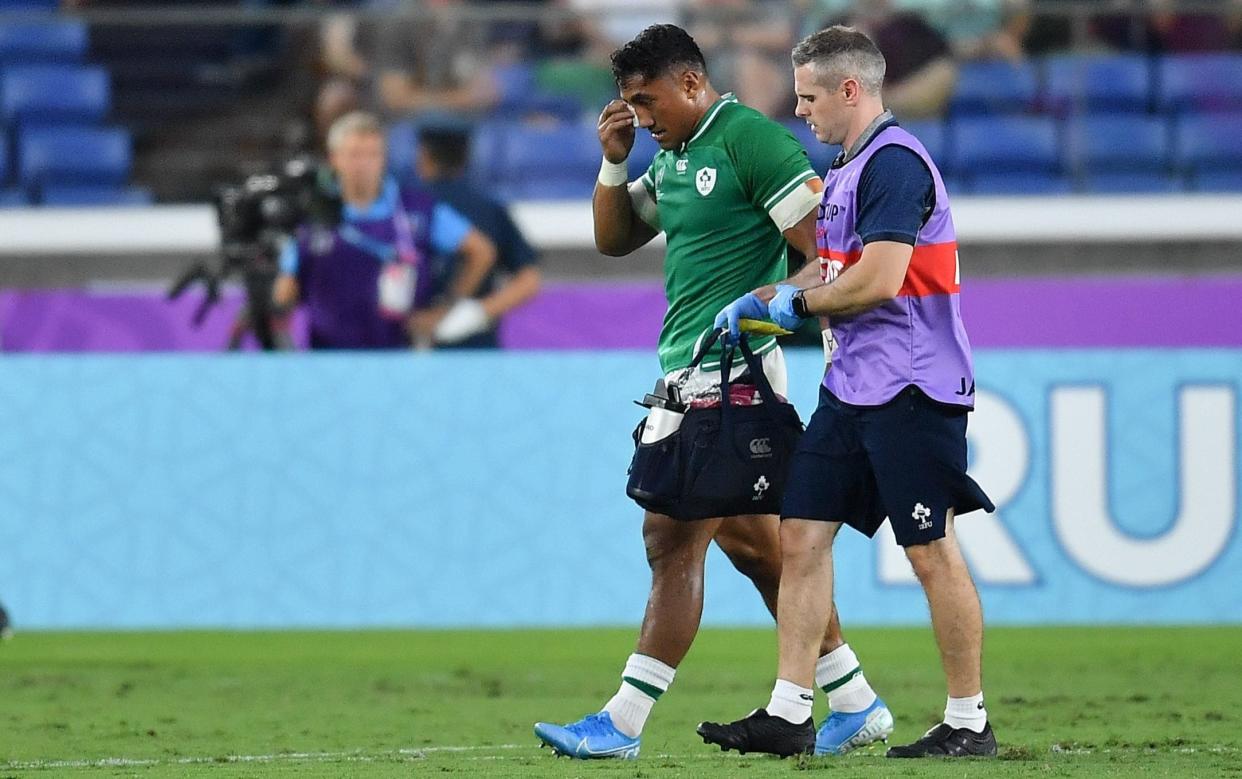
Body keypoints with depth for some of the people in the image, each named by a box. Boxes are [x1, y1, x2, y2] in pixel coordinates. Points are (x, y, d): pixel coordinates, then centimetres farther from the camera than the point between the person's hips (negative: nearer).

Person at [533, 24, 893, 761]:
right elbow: (613, 239, 22)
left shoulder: (750, 139, -12)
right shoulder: (674, 155, 16)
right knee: (753, 545, 12)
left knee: (673, 541, -9)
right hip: (688, 374, 10)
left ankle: (624, 723, -8)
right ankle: (855, 706, 19)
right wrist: (614, 161, 7)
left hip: (729, 374, -10)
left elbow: (822, 245, -14)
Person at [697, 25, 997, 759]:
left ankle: (970, 721, 5)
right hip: (853, 388, 10)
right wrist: (757, 301, 15)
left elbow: (878, 280, -22)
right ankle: (789, 713, 6)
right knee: (803, 534, 5)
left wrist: (798, 304, -7)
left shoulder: (894, 162, -15)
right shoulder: (847, 170, 16)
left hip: (911, 392, -10)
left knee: (932, 552, -3)